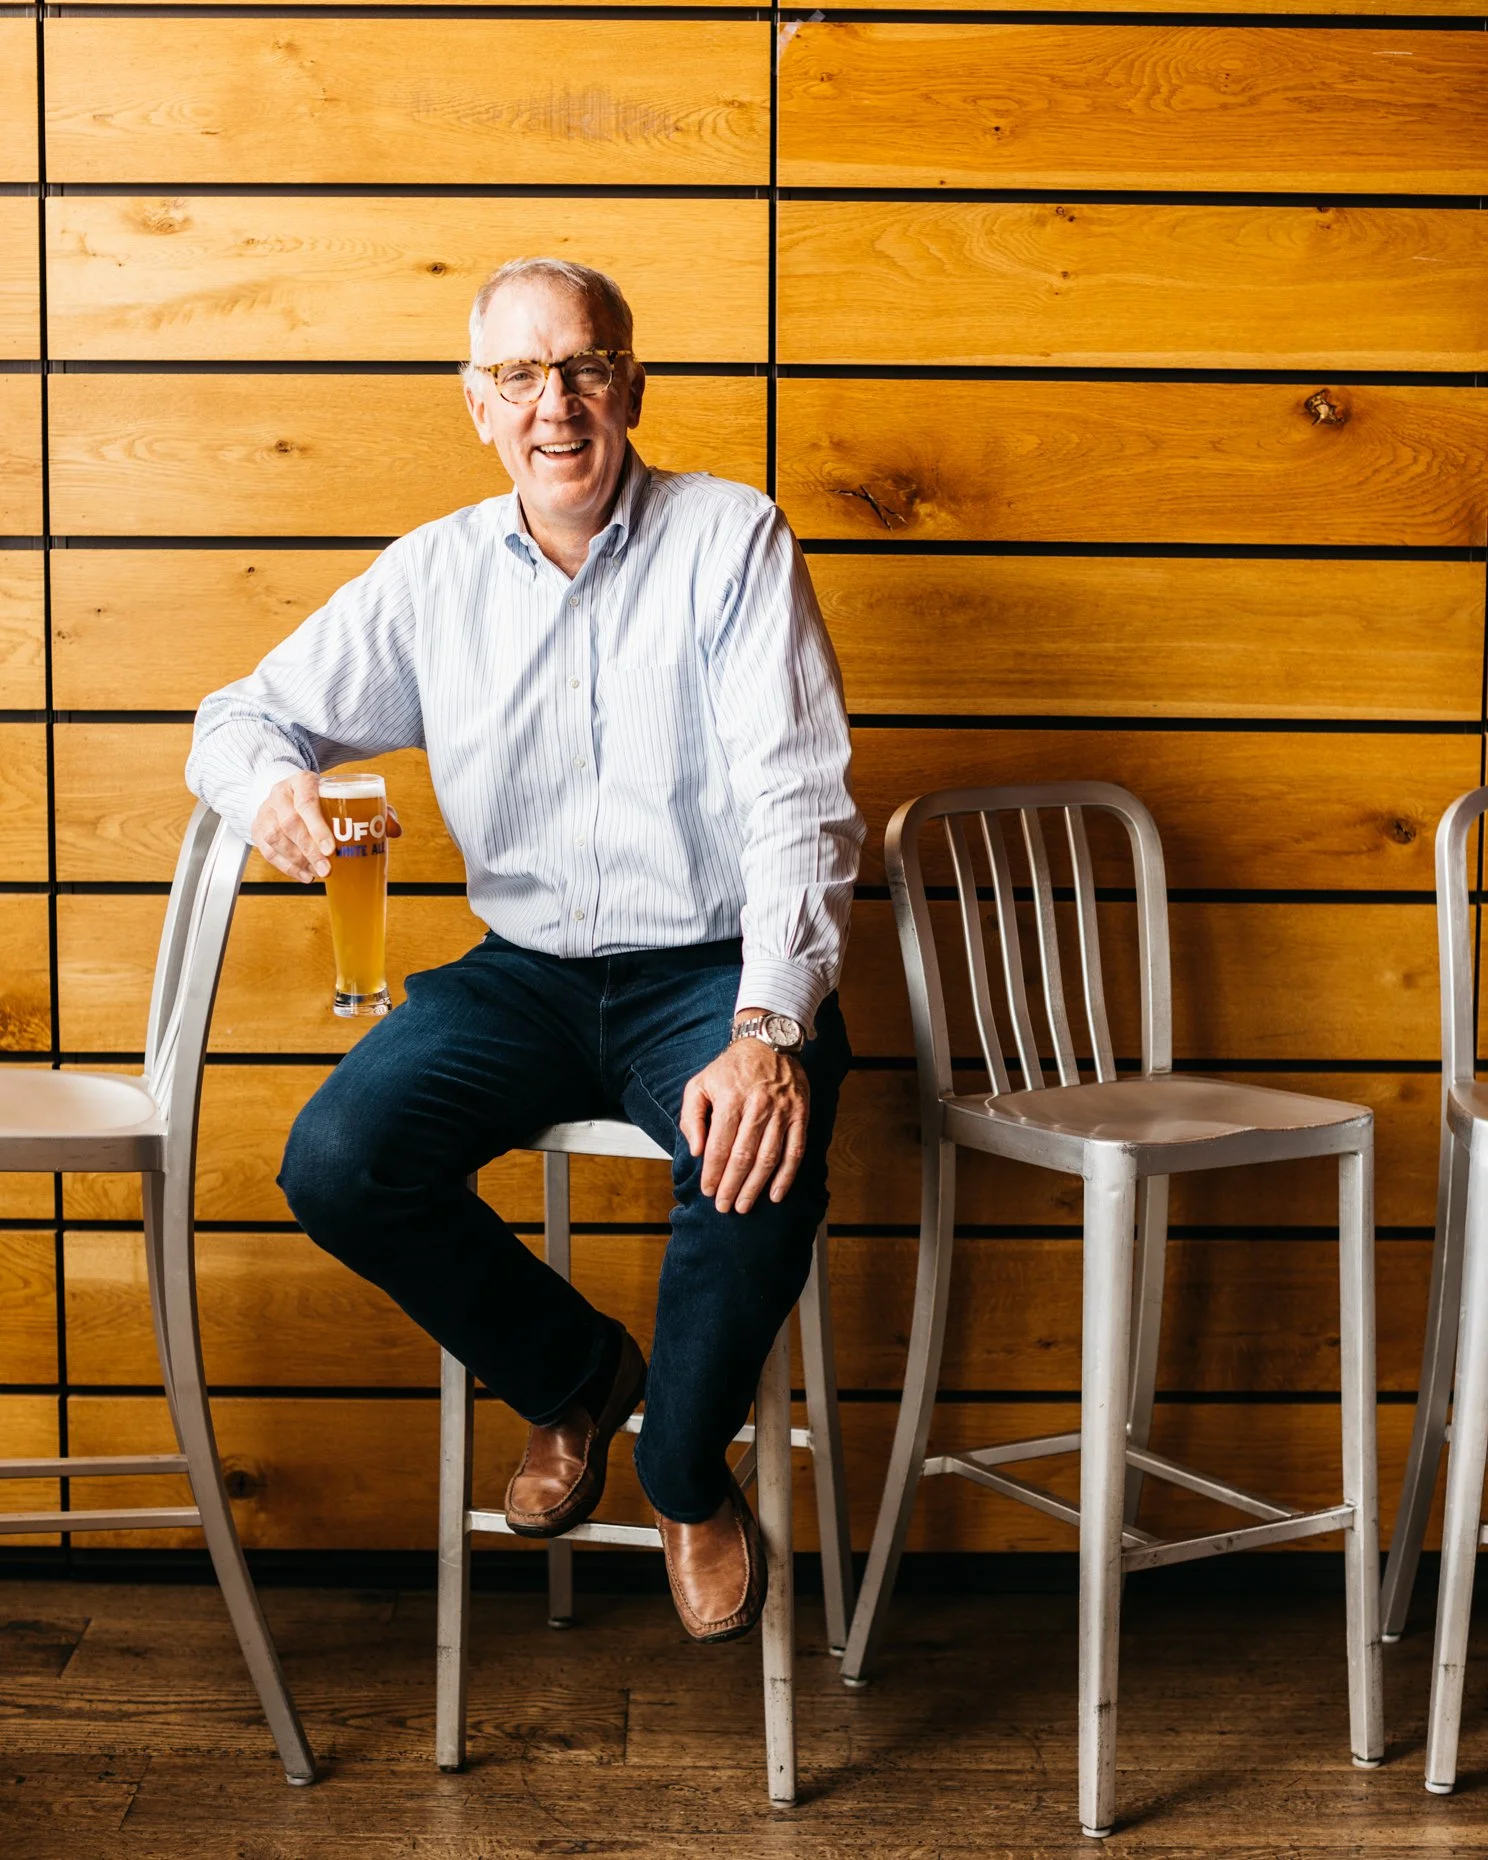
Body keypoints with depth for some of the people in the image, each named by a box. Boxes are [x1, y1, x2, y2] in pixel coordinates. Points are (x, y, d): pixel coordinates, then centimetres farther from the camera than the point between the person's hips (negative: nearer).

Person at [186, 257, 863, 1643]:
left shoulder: (730, 539, -5)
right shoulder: (433, 575, 5)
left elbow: (799, 803, -13)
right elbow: (247, 712, 9)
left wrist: (769, 1029, -28)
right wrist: (270, 781, -19)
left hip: (708, 969, -3)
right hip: (523, 972, 3)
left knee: (761, 1160, -35)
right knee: (336, 1162, -22)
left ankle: (686, 1474, -3)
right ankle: (569, 1373, 9)